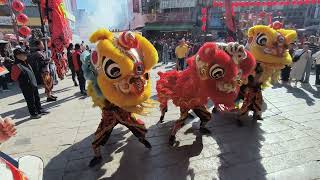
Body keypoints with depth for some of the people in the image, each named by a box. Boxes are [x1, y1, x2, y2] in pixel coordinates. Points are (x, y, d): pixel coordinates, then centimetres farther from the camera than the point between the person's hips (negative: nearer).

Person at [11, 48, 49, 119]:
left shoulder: (25, 62, 8)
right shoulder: (17, 66, -17)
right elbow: (13, 77, -12)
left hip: (34, 84, 8)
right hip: (26, 87, -8)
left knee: (37, 98, 17)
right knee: (30, 100, 2)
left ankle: (40, 110, 31)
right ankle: (33, 114, 15)